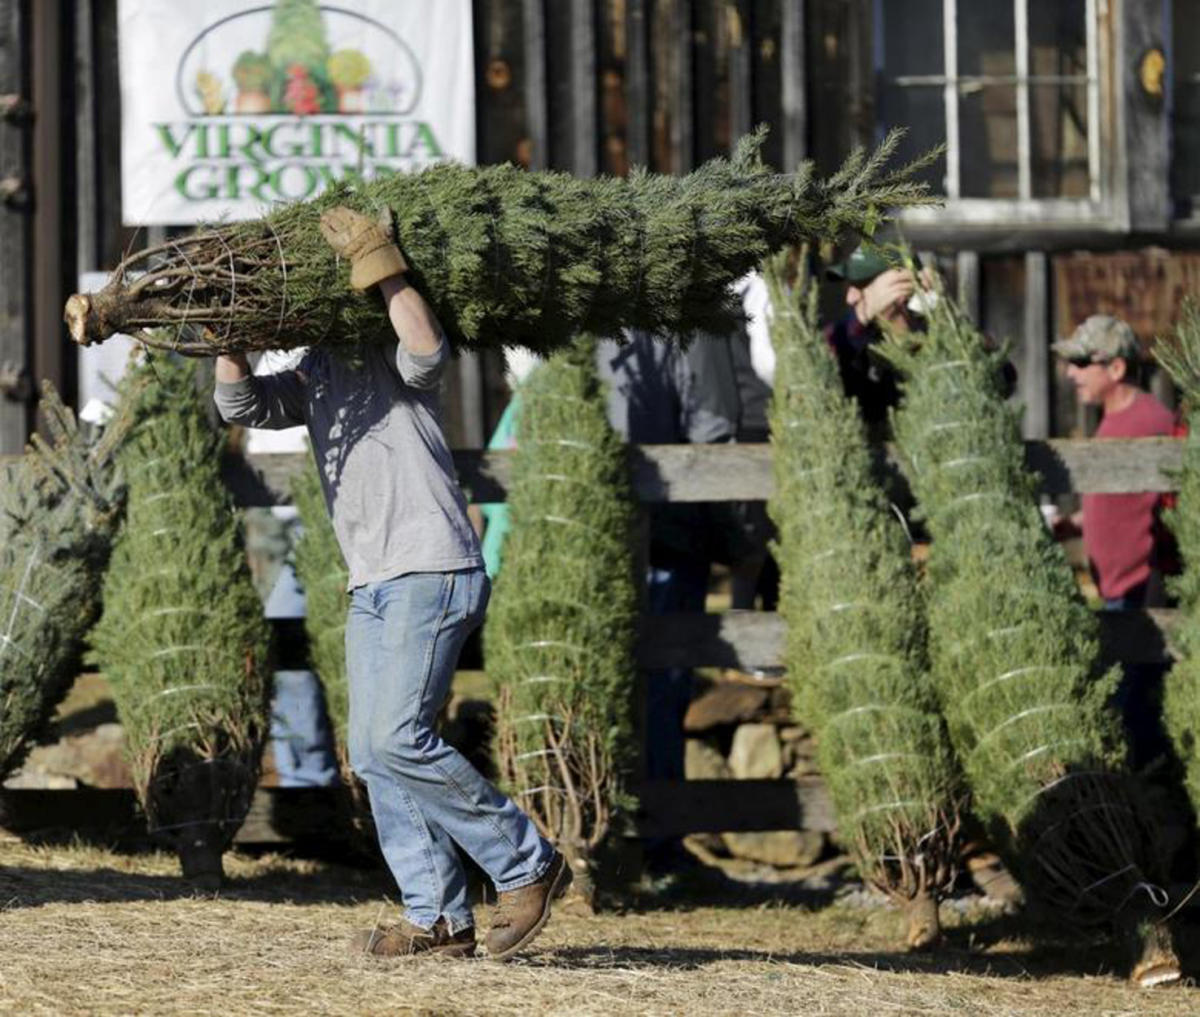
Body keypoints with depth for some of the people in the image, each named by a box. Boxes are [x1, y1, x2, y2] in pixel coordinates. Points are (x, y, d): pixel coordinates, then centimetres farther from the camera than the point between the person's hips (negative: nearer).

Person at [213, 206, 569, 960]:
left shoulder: (394, 361, -3)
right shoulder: (315, 376, 18)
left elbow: (425, 348, -26)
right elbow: (242, 404, 6)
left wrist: (379, 259, -25)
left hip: (431, 572, -9)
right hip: (373, 586, 9)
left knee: (396, 737, -19)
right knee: (374, 754, 4)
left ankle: (526, 863, -9)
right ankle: (439, 918, 5)